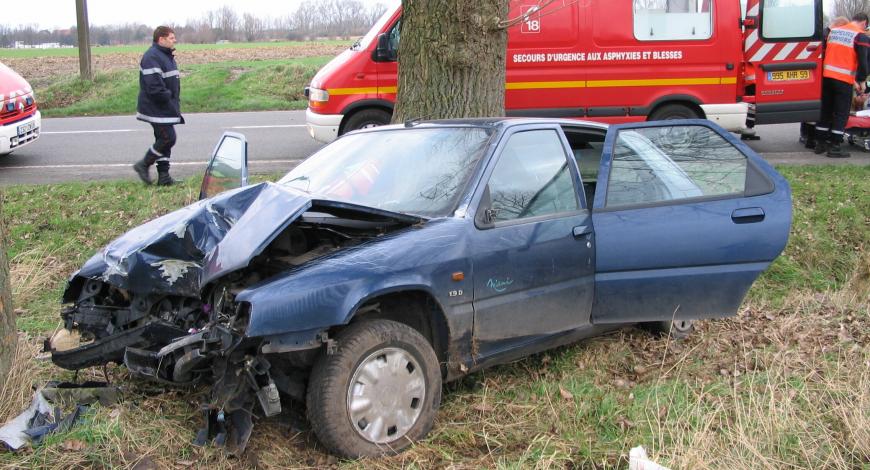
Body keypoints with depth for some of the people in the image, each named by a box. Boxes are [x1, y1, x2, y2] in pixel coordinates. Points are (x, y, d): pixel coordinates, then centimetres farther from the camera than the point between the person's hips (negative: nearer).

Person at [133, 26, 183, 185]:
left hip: (166, 109, 10)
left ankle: (164, 177, 15)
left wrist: (174, 104, 14)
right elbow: (154, 86, -26)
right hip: (157, 109, -10)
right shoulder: (152, 57, -18)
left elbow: (172, 81, 23)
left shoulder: (167, 56, 16)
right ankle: (143, 165, 3)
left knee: (164, 139, 11)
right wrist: (168, 98, -16)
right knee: (168, 138, -11)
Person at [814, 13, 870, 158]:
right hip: (844, 79, -6)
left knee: (825, 111, 13)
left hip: (827, 76, 6)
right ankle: (835, 147, 0)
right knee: (841, 114, 1)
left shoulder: (833, 31, 13)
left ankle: (820, 143, 18)